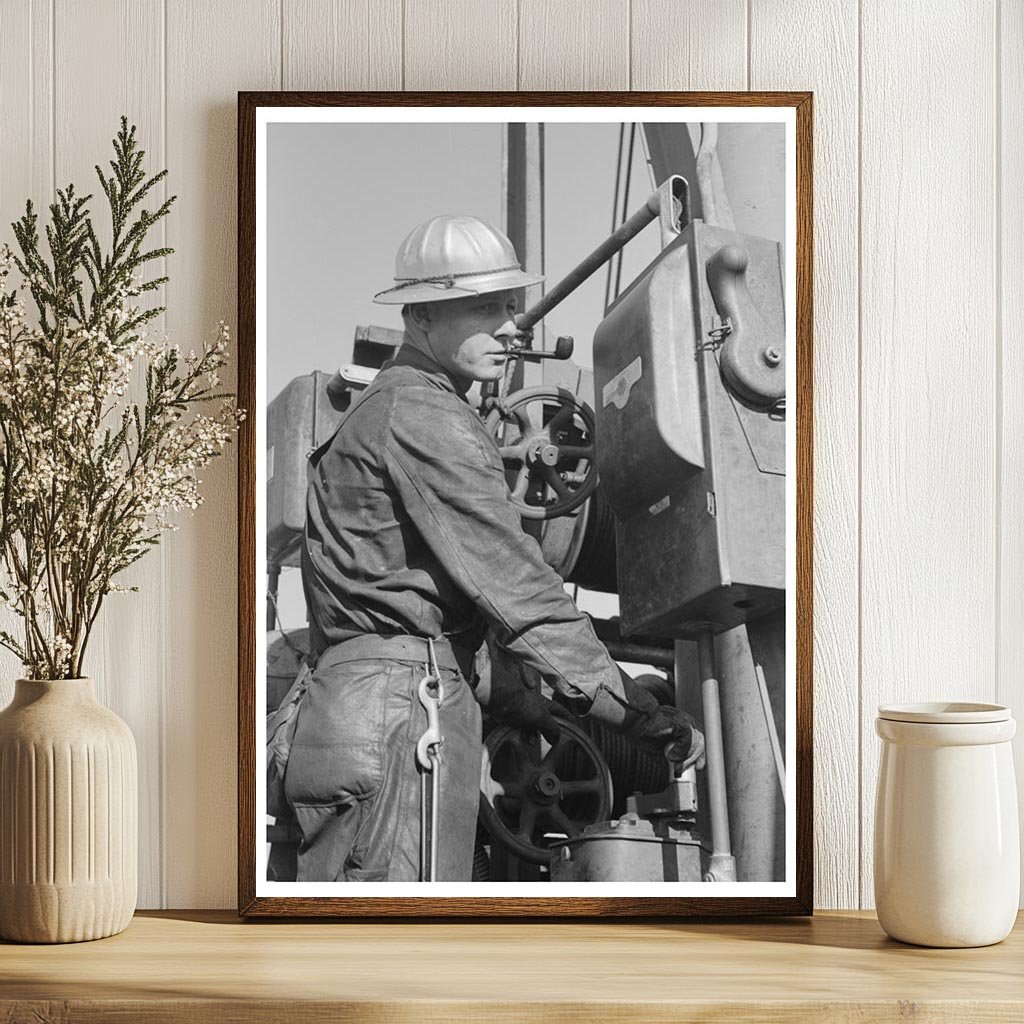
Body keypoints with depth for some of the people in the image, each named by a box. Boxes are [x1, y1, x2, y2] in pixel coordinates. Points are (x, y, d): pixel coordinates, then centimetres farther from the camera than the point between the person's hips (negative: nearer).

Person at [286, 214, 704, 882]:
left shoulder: (379, 409, 26)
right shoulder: (425, 418, -7)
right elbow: (511, 583, -13)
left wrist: (517, 700, 23)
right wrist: (643, 716, -11)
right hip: (405, 703, -11)